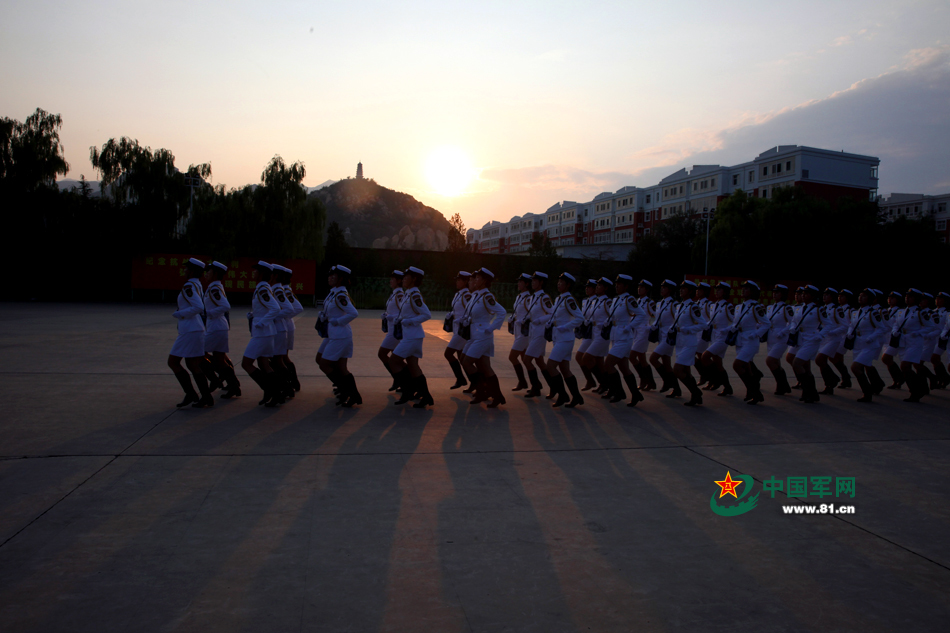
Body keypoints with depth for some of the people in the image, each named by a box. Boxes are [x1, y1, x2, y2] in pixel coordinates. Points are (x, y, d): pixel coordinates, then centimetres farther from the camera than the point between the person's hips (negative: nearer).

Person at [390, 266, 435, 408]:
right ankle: (426, 397, 14)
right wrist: (397, 319, 7)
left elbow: (427, 315, -20)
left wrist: (408, 321, -20)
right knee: (412, 365, 10)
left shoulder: (414, 296, -17)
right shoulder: (408, 294, 12)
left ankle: (408, 391, 5)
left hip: (413, 336, -9)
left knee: (394, 360, -4)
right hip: (408, 335, 9)